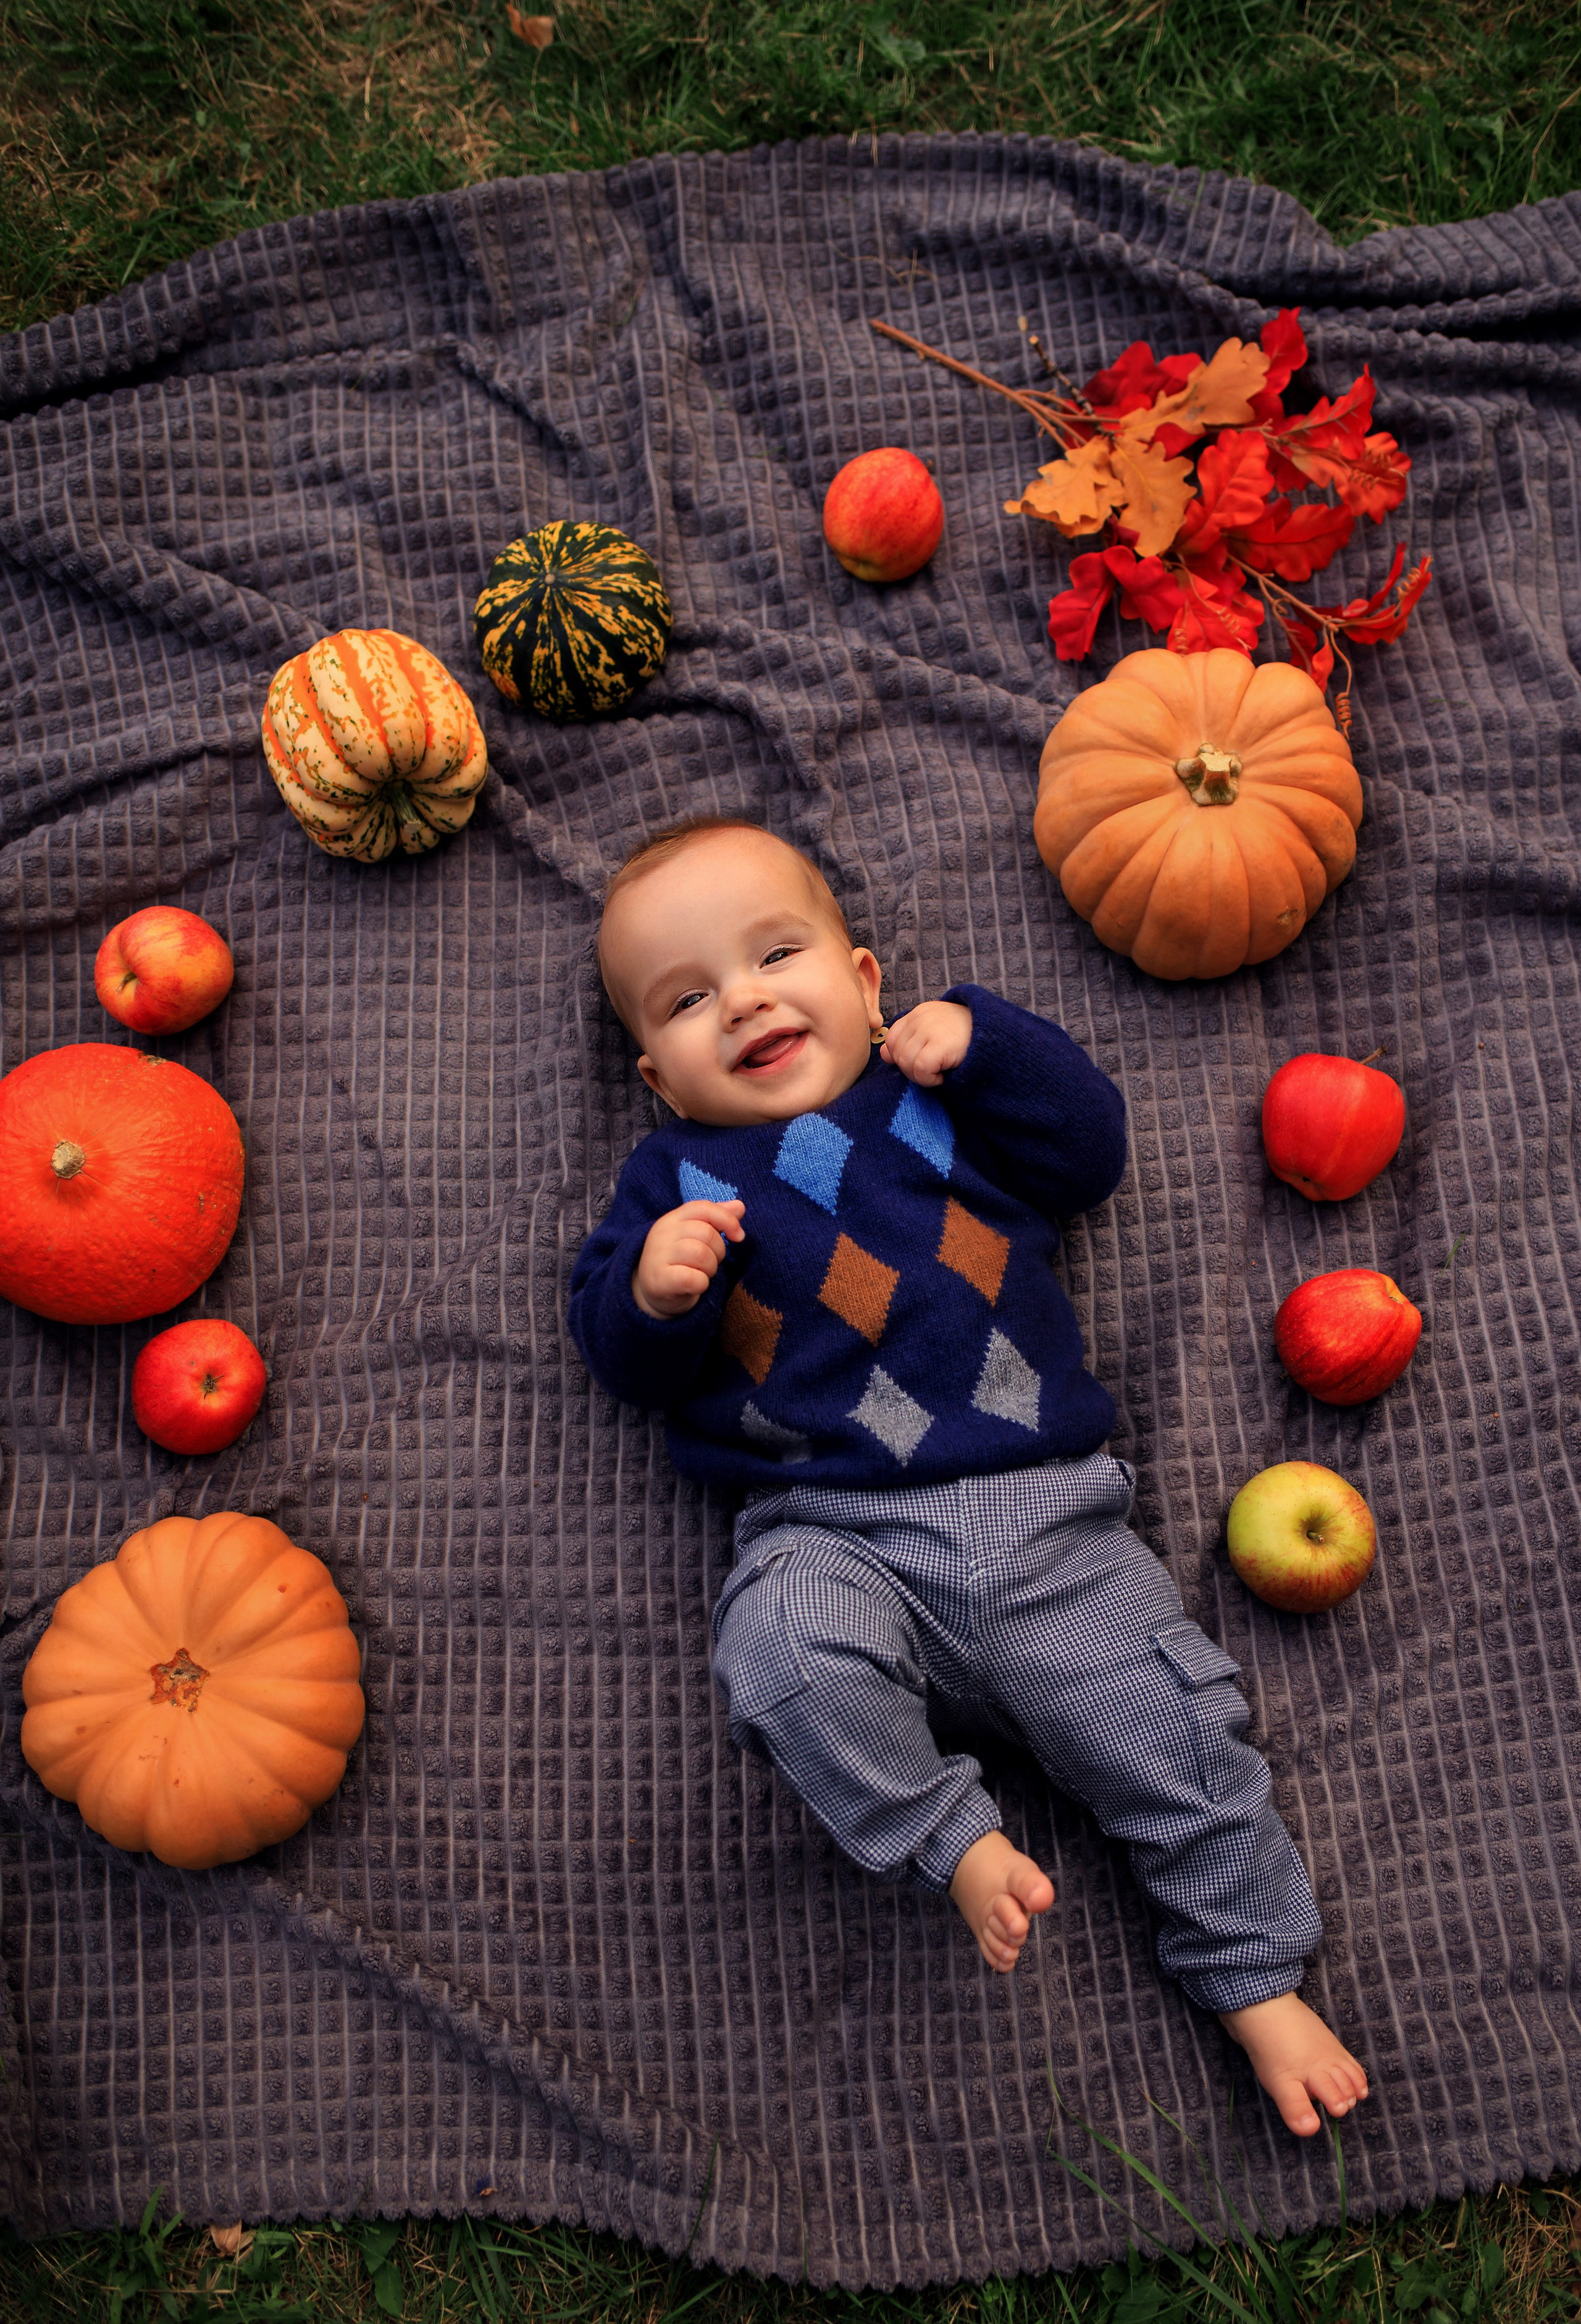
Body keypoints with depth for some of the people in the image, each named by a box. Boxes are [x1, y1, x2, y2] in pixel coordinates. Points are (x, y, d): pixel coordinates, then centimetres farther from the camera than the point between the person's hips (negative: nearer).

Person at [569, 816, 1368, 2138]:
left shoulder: (947, 1095, 15)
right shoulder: (679, 1177, 11)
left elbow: (1091, 1154, 8)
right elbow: (622, 1358, 7)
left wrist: (982, 1037, -2)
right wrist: (652, 1289, -16)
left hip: (1042, 1515, 1)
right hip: (834, 1534, -1)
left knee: (1169, 1726, -3)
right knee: (784, 1650, -33)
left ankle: (1257, 1981, 19)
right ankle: (955, 1841, -11)